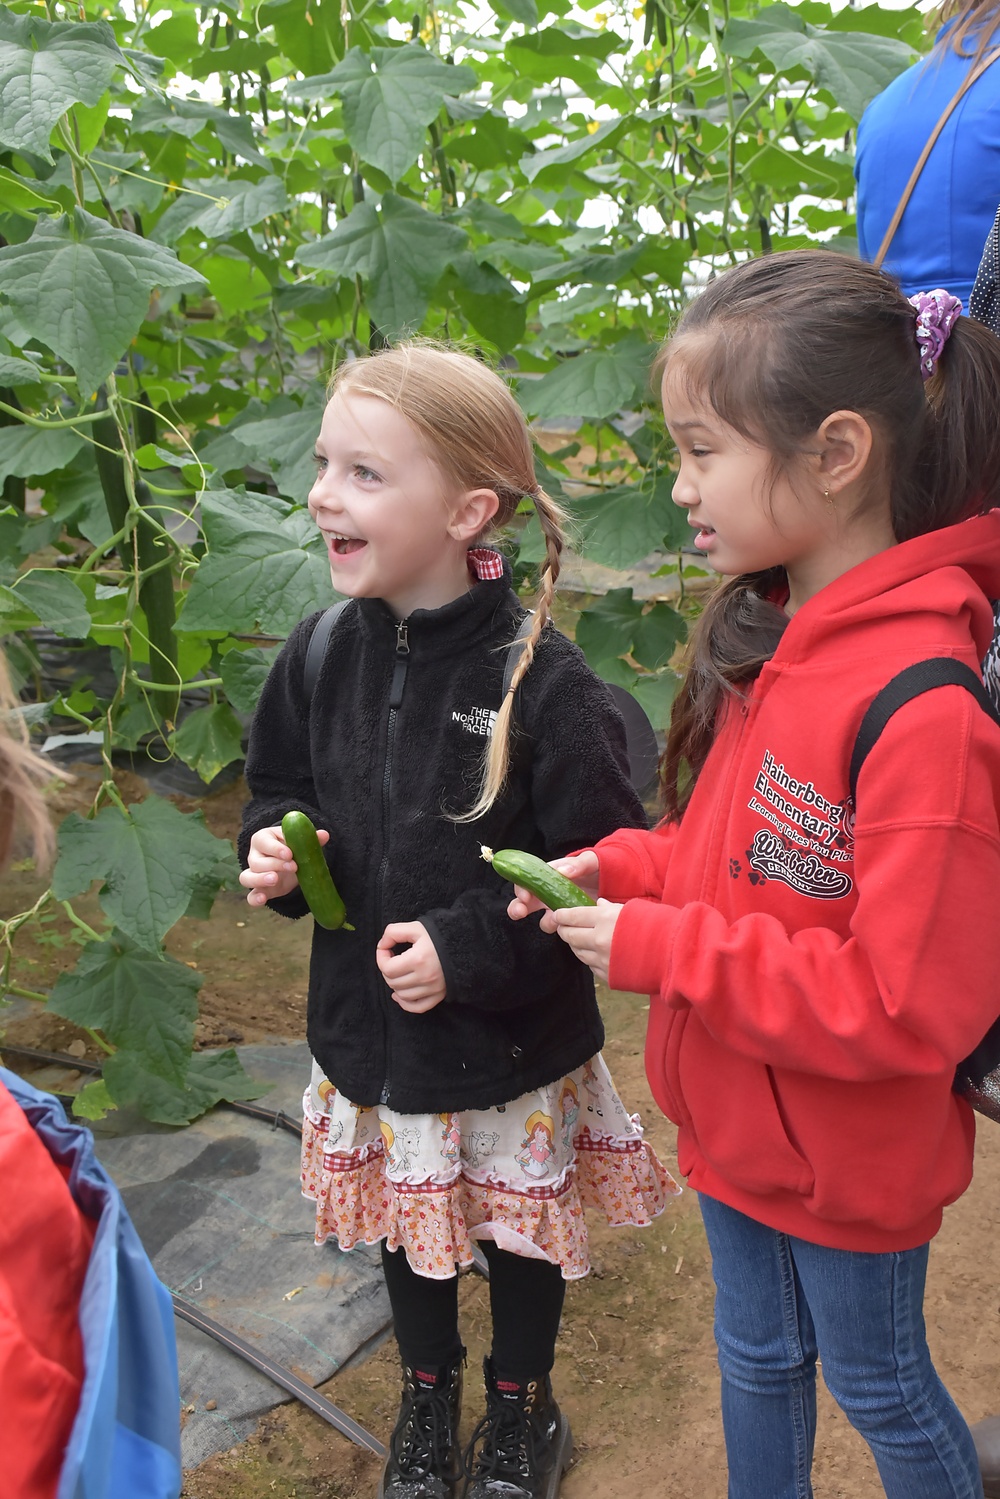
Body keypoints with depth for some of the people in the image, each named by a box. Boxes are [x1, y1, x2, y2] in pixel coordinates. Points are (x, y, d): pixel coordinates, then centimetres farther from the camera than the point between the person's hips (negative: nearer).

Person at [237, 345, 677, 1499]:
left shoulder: (540, 679, -23)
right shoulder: (321, 656, -8)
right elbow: (278, 787, 8)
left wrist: (466, 948, -23)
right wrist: (273, 854, -12)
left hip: (512, 1044, -4)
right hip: (367, 1025, 4)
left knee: (516, 1228, 20)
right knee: (405, 1223, 25)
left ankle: (522, 1406, 50)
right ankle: (427, 1393, 54)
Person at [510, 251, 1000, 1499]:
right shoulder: (765, 634, -4)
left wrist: (658, 950, -26)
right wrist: (615, 869, -10)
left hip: (849, 1154, -7)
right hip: (735, 1116, 7)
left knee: (877, 1383, 20)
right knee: (756, 1355, 28)